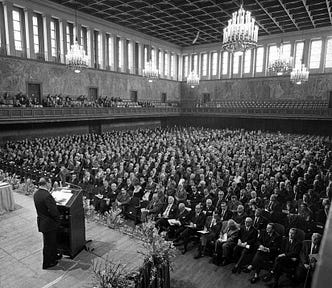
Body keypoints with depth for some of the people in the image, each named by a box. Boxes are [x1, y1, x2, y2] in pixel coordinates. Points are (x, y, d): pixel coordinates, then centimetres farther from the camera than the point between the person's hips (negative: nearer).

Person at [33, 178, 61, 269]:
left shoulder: (36, 194, -1)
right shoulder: (46, 195, -29)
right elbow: (53, 211, -27)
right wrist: (58, 219, -9)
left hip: (41, 220, 9)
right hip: (48, 223, -9)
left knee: (52, 241, 26)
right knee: (48, 243, 10)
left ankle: (53, 256, 44)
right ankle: (47, 263, 25)